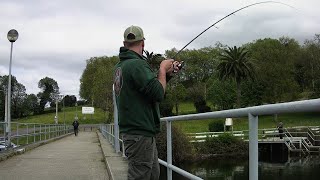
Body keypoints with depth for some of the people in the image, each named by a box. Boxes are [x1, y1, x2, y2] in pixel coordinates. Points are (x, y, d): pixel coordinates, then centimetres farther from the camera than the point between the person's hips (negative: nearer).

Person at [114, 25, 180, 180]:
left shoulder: (119, 67, 13)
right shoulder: (136, 64, -17)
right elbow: (158, 94, -21)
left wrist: (166, 74, 9)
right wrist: (162, 69, -7)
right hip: (140, 134, -10)